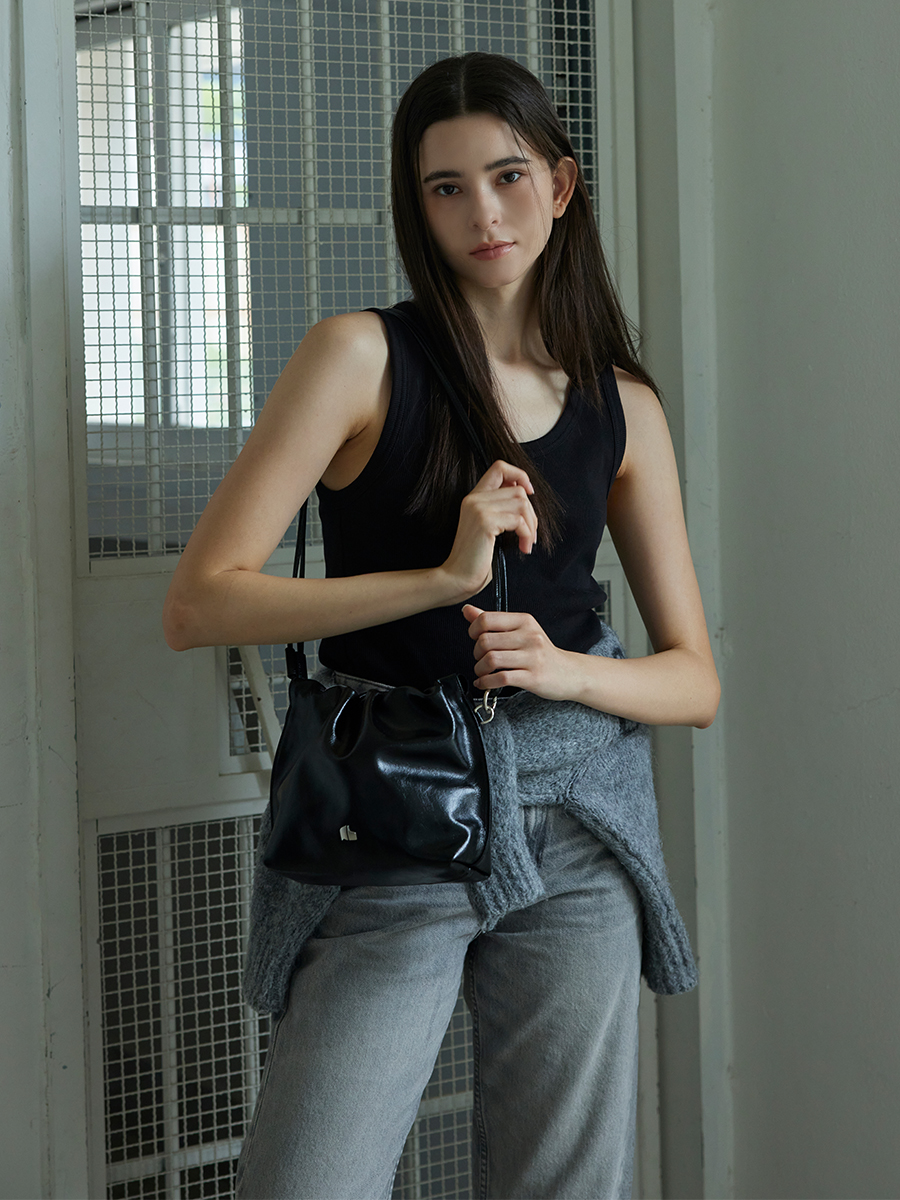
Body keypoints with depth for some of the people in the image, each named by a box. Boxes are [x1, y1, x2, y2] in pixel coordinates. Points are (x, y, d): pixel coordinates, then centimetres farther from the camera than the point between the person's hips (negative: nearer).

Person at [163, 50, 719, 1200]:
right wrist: (444, 576, -18)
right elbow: (198, 603, -10)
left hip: (573, 829, 3)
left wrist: (565, 668, -11)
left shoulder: (622, 407, 8)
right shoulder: (364, 355, -3)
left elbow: (695, 681, 10)